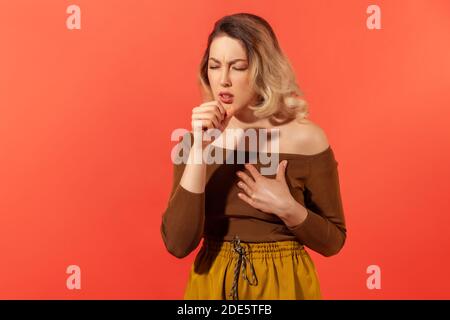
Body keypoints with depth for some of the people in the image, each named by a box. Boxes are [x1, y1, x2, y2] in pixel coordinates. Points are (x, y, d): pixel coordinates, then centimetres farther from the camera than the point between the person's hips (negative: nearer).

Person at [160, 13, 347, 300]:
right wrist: (199, 150, -20)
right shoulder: (196, 139, -6)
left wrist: (286, 208, -20)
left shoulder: (305, 138, -12)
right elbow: (178, 243, -15)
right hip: (211, 283, 2)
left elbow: (333, 240, -3)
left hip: (282, 284, -2)